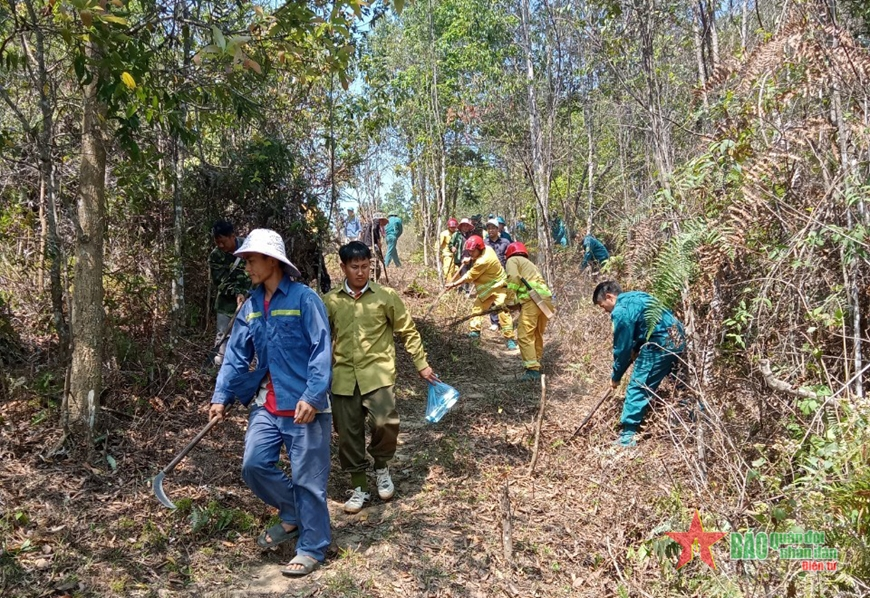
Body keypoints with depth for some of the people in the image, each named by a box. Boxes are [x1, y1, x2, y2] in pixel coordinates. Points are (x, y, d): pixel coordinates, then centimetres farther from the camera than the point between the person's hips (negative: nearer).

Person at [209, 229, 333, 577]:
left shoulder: (303, 298, -11)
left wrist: (312, 396, -22)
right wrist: (221, 397, 5)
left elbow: (322, 350, -15)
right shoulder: (250, 307, 9)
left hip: (304, 405, -6)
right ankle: (293, 516, 28)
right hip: (267, 404, 6)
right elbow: (236, 355, 12)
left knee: (307, 479, 3)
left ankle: (312, 548, 21)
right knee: (254, 465, 3)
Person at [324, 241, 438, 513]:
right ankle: (359, 487, 24)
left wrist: (422, 364, 3)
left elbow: (408, 331, 5)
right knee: (348, 434, 6)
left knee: (385, 421, -20)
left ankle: (381, 465, 11)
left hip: (377, 371, -2)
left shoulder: (385, 295, -1)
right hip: (343, 376, 3)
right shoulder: (330, 300, 5)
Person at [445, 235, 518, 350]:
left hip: (498, 286, -10)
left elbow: (469, 277, -23)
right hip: (486, 287, 10)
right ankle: (475, 331, 22)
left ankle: (510, 338, -16)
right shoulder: (487, 249, -8)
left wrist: (453, 284, -15)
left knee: (503, 311, -18)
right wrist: (470, 259, 4)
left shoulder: (482, 262, -32)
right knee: (477, 306, 11)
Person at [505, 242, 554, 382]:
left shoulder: (513, 260, 13)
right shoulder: (530, 263, 37)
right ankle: (536, 364, 26)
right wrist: (517, 301, 28)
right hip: (546, 298, 8)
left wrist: (509, 301, 0)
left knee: (525, 335, -9)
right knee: (537, 334, 18)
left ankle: (533, 370, -15)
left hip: (533, 299, -8)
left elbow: (514, 278, -5)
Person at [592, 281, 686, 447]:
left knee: (637, 389, -2)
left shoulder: (621, 311, -10)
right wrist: (636, 349, 14)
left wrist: (616, 376, 6)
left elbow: (622, 347, -6)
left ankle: (627, 436, -1)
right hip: (677, 339, 9)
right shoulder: (635, 297, 18)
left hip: (660, 345, -9)